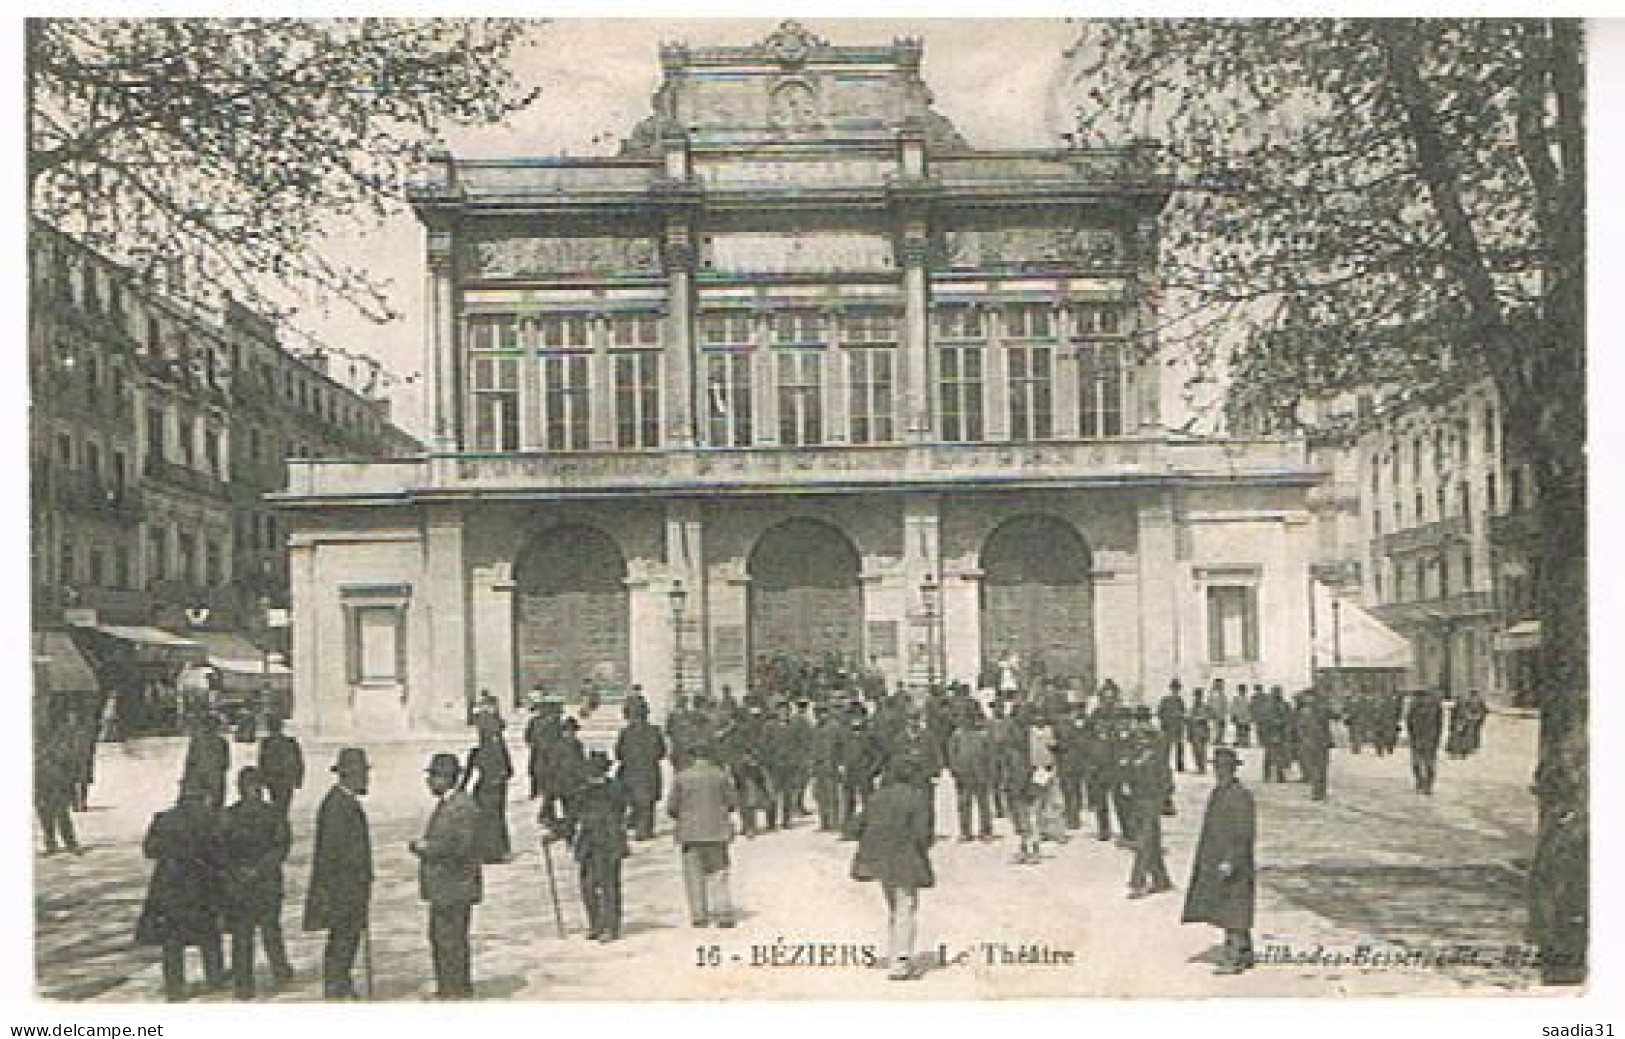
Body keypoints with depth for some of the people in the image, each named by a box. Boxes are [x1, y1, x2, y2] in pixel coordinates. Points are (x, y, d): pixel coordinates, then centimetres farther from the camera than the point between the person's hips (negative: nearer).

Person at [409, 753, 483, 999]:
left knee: (451, 941, -3)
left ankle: (457, 992, 6)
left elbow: (460, 847, -24)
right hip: (443, 887, 10)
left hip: (455, 888, -10)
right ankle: (446, 988, 29)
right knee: (439, 937, 18)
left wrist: (426, 846, -16)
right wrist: (421, 845, 9)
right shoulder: (445, 803, 13)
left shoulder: (463, 806, -19)